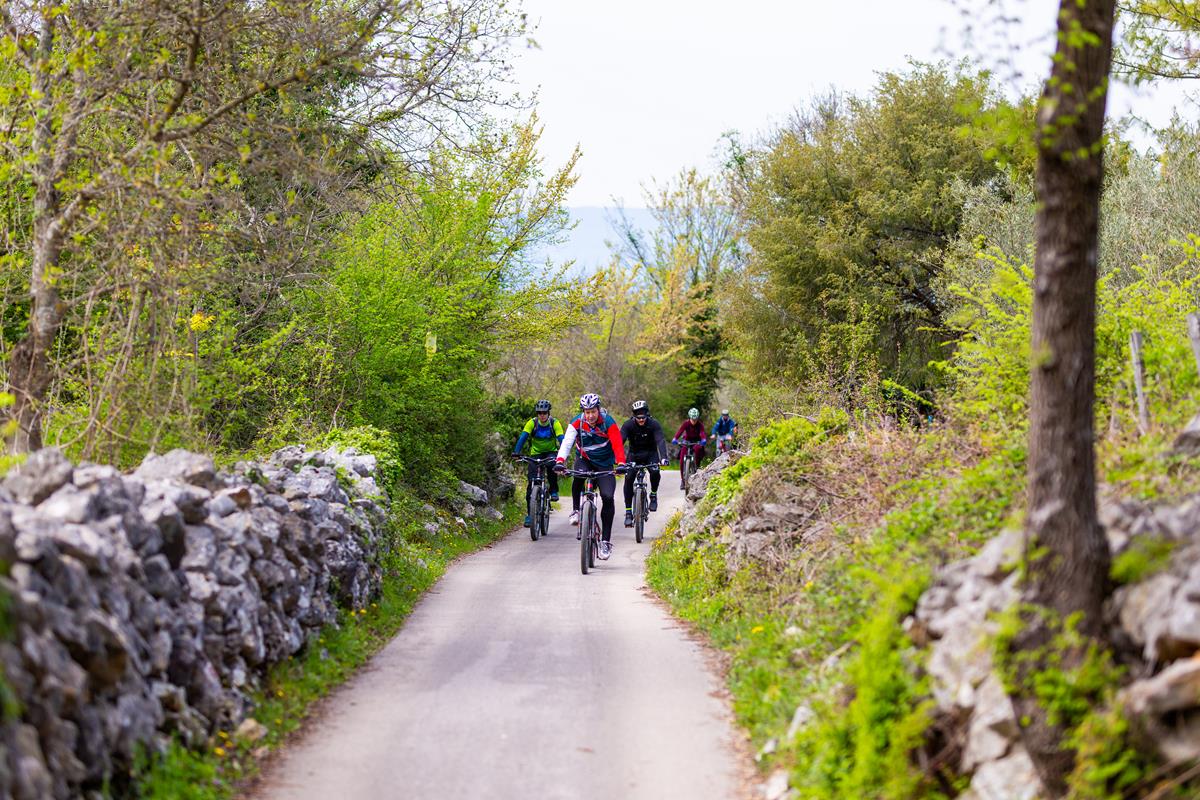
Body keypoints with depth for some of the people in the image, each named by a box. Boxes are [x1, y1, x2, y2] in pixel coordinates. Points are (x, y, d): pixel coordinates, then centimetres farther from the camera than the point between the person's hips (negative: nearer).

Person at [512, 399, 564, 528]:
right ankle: (529, 514, -5)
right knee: (532, 483, -11)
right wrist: (516, 452, -39)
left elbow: (561, 439, -24)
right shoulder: (532, 423, -13)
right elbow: (523, 437, -23)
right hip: (536, 453, 1)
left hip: (551, 452, -1)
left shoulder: (555, 423, -15)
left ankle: (554, 491, -15)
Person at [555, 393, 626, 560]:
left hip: (604, 464, -1)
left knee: (608, 497, -18)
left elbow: (617, 444, -28)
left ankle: (606, 540, -10)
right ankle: (576, 510, -14)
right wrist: (560, 461, -43)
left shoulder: (608, 422, -17)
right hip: (584, 460, 1)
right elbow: (567, 442, -25)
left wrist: (621, 463, -46)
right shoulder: (577, 423, -14)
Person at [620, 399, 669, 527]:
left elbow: (660, 441, -32)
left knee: (655, 472, -30)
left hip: (650, 453, -1)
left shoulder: (654, 424, -21)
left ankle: (653, 494, 0)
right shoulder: (628, 425, -20)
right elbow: (620, 441, -30)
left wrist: (663, 458, -49)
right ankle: (628, 512, -12)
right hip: (634, 454, 1)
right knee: (628, 478, -19)